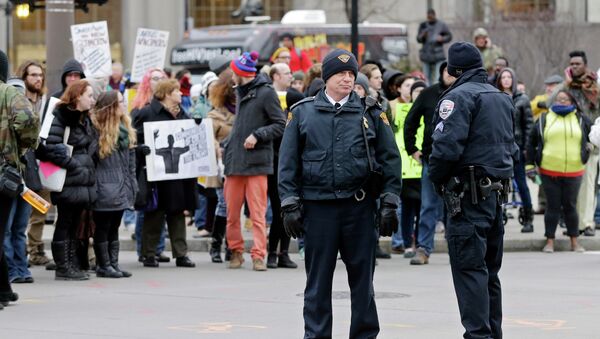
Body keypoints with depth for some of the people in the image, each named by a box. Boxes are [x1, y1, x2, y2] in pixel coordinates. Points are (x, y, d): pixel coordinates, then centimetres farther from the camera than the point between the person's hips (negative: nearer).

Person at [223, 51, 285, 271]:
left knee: (258, 213, -7)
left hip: (256, 162, -7)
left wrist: (257, 135, -15)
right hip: (235, 161, 7)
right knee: (232, 212, 7)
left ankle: (259, 255, -7)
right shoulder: (240, 92, 17)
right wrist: (226, 146, 17)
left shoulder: (266, 93, -6)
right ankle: (236, 251, 18)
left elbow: (281, 125, -7)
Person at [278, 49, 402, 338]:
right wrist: (290, 205, -1)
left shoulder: (371, 113, 7)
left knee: (362, 279, 6)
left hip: (360, 207, 0)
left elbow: (390, 159, 6)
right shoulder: (302, 113, 7)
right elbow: (288, 162, 6)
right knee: (318, 282, 4)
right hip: (318, 208, 0)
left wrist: (389, 204, -1)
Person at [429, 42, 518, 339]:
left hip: (469, 195, -8)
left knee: (469, 268, -8)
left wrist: (436, 178, -5)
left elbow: (447, 146, -19)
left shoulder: (459, 97, -11)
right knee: (489, 271, 15)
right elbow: (512, 147, 21)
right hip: (497, 191, 8)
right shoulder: (502, 98, 17)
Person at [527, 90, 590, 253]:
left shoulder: (581, 120, 8)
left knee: (570, 206, 7)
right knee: (553, 207, 2)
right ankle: (550, 241, 9)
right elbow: (532, 143, 11)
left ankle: (574, 242, 15)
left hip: (573, 172, 1)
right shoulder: (544, 120, 6)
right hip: (549, 172, -1)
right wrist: (530, 164, 7)